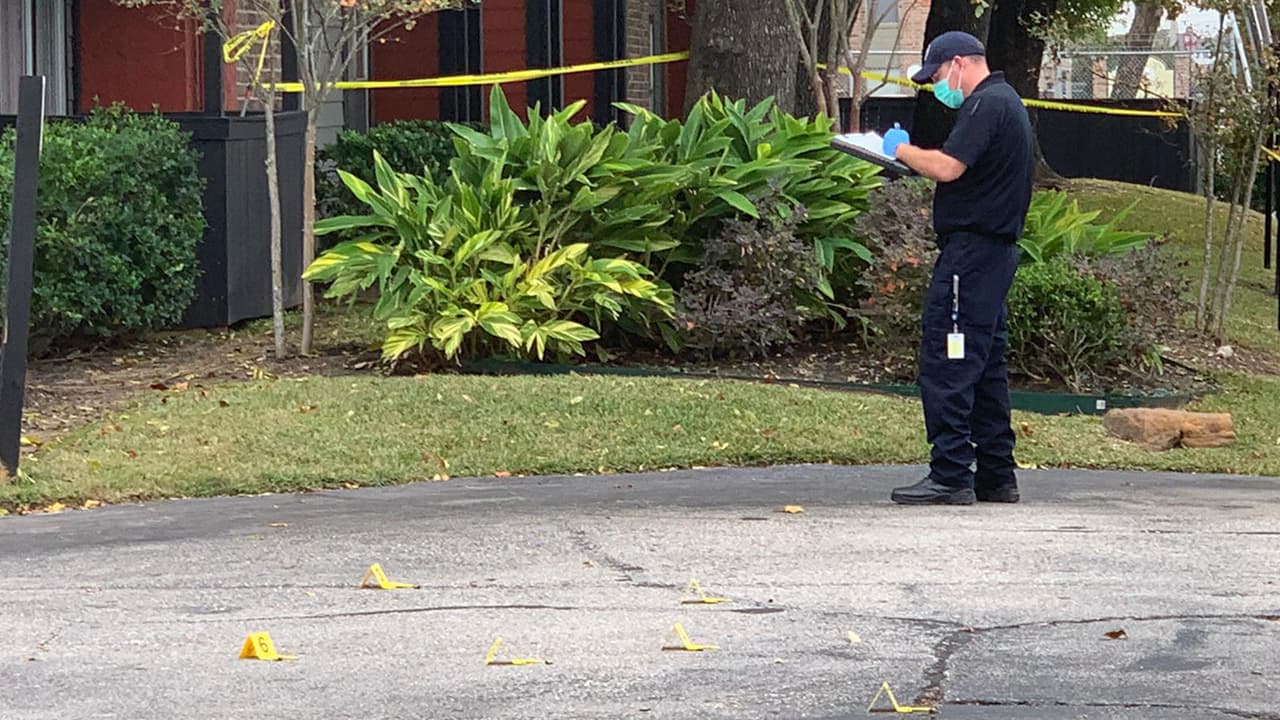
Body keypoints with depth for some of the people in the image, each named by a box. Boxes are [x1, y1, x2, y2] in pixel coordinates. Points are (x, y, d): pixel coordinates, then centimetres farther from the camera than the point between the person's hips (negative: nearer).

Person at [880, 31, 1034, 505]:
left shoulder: (986, 105, -12)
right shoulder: (1007, 103, 22)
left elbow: (948, 167, -22)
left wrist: (902, 149, -6)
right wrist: (914, 157, 12)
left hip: (971, 248, -11)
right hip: (996, 248, 11)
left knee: (946, 363, -11)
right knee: (986, 364, 13)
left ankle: (950, 475, -13)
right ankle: (995, 475, 16)